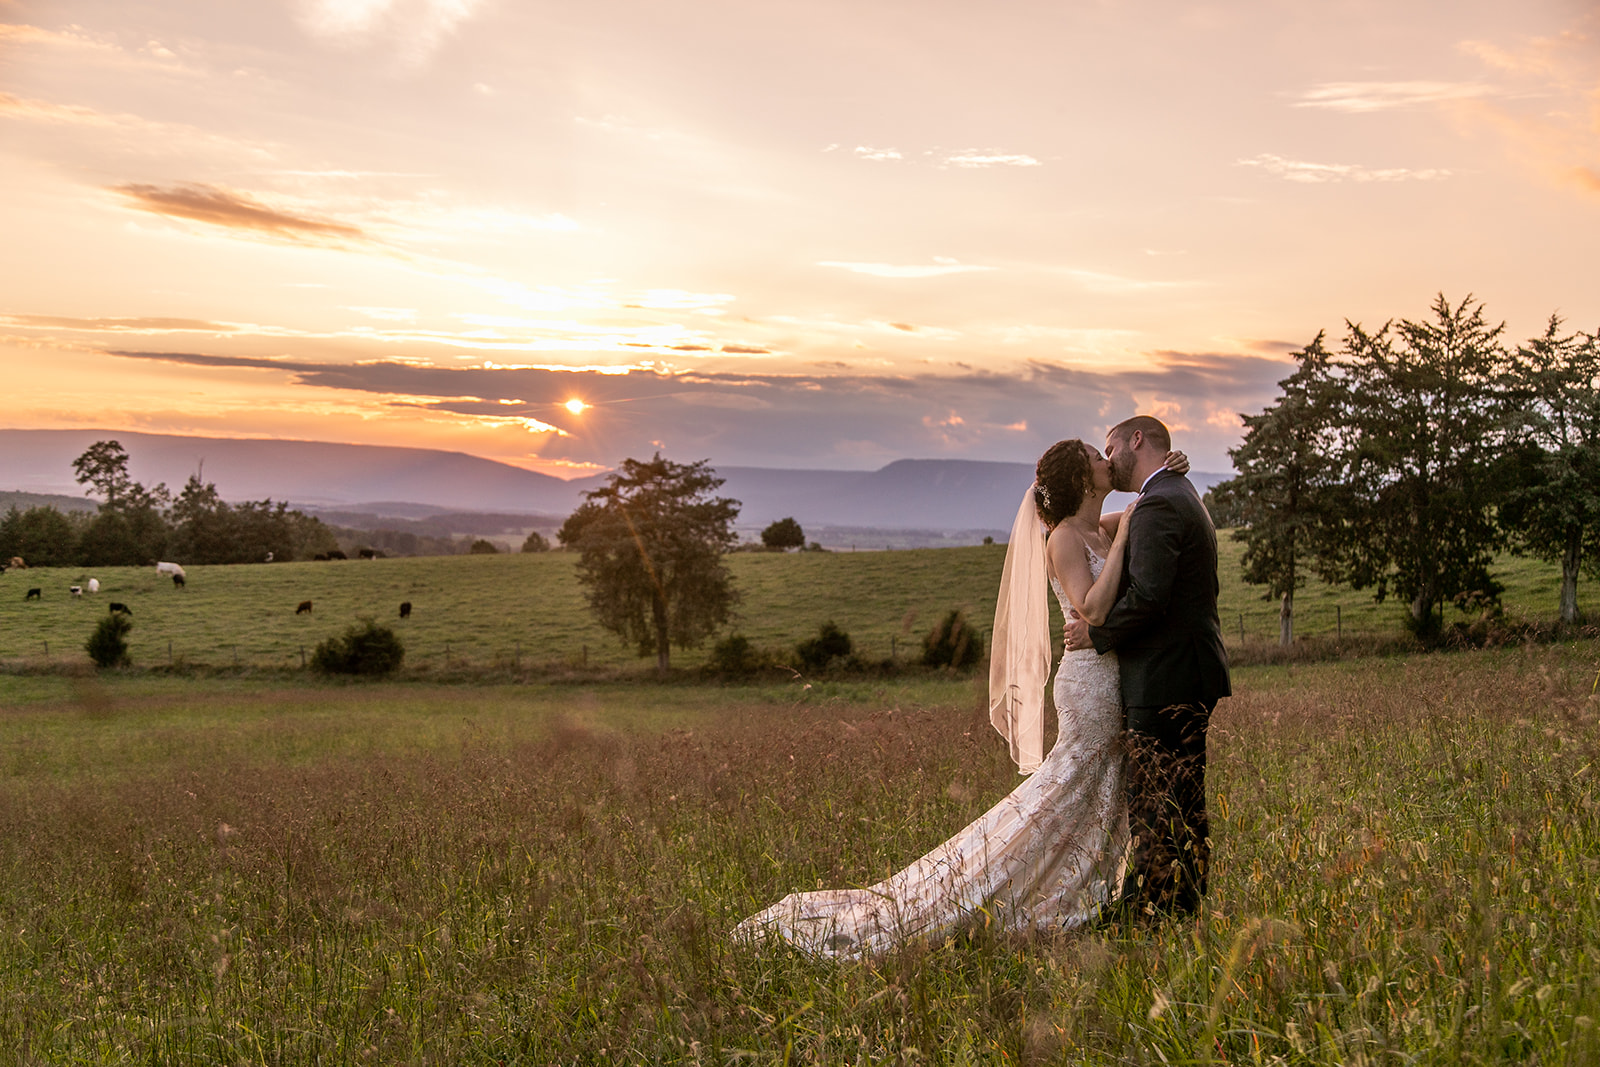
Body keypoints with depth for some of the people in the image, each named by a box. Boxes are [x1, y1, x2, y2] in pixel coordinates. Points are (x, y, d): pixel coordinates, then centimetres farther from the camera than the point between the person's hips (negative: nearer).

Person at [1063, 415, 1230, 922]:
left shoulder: (1157, 506, -14)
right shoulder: (1185, 499, 20)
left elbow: (1147, 596, -23)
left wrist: (1097, 635, -10)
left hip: (1164, 681, -11)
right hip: (1192, 679, 11)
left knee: (1154, 813, -7)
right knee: (1183, 808, 14)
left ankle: (1145, 920, -3)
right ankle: (1183, 913, 20)